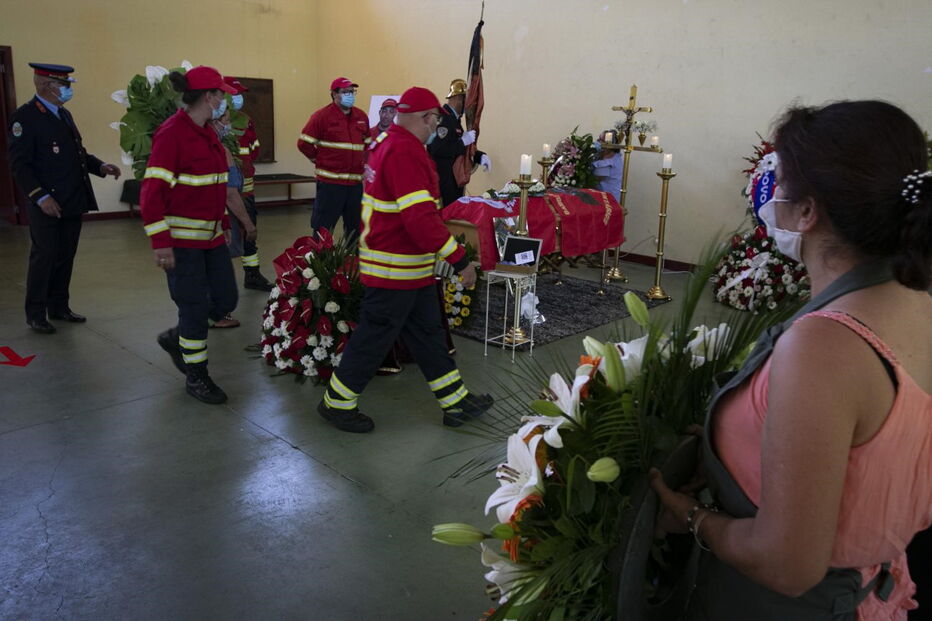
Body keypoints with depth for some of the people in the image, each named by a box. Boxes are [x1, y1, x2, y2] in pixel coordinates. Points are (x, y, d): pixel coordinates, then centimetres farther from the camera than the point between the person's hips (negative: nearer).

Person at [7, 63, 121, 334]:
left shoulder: (64, 114, 14)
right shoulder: (25, 117, -10)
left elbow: (78, 152, 20)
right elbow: (20, 164, -14)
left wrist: (101, 166, 3)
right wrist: (41, 197, -21)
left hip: (73, 202, 7)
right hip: (47, 206, -7)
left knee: (66, 256, 12)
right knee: (44, 257, 1)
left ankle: (59, 306, 25)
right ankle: (35, 314, 14)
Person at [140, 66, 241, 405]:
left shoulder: (208, 132, 11)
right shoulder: (172, 133, -15)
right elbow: (152, 192, -18)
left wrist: (224, 223, 19)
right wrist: (161, 243, -21)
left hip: (212, 236, 8)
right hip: (182, 238, -8)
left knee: (225, 300, 9)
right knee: (196, 306, 0)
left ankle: (176, 338, 34)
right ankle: (196, 377, 17)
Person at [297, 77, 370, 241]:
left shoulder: (362, 117, 11)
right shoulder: (321, 116, -6)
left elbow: (367, 144, 23)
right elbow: (304, 143, -5)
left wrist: (362, 163, 13)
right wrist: (320, 160, 0)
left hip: (356, 181, 6)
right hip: (330, 181, -5)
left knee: (355, 226, 13)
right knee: (324, 228, -2)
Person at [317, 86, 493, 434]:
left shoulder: (388, 144, 12)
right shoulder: (405, 152, -21)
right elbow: (420, 217, -29)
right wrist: (459, 260, -24)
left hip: (412, 269, 11)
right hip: (395, 270, -11)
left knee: (428, 333, 15)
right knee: (374, 338, 3)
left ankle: (456, 403, 25)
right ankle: (337, 404, 20)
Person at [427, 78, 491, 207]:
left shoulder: (454, 118, 15)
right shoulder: (442, 118, -16)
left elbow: (459, 148, 22)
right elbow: (437, 149, -27)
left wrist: (480, 156, 5)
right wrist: (463, 141, -19)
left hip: (453, 180, 10)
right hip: (443, 181, -10)